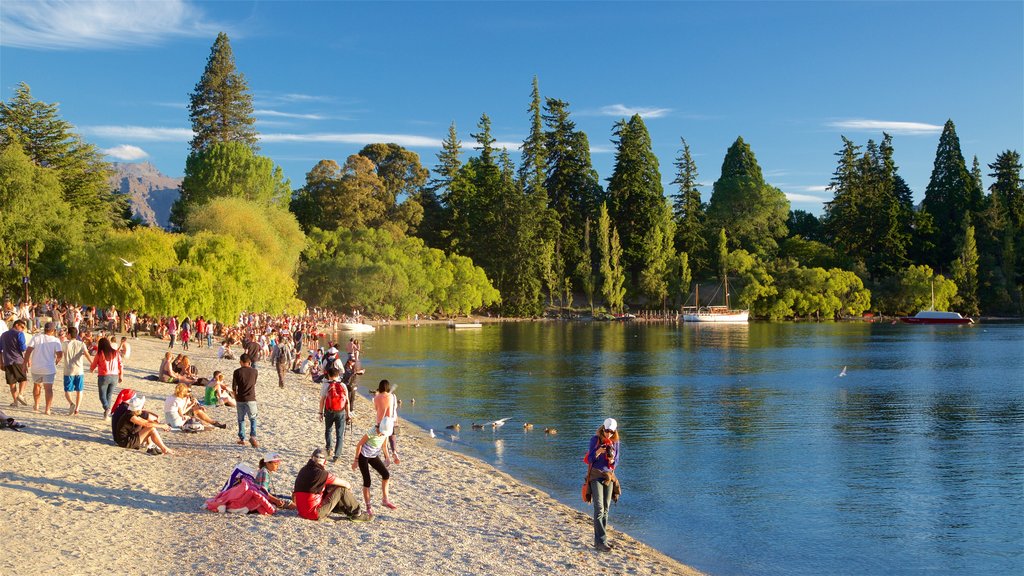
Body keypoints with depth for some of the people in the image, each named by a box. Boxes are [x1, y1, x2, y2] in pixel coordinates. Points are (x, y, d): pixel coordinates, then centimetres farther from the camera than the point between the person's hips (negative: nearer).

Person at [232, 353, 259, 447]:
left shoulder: (237, 372, -6)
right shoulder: (254, 371, -1)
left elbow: (234, 387, -2)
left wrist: (236, 398, 11)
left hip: (240, 399, 0)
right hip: (251, 399, 0)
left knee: (241, 419, 13)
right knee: (253, 419, 10)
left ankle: (242, 439, 16)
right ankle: (252, 436, -9)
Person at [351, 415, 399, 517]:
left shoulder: (385, 433, -7)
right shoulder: (372, 432, -26)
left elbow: (384, 446, 11)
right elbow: (359, 444, -17)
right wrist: (356, 460, -13)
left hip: (374, 456, 6)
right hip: (363, 456, -6)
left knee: (386, 474, -8)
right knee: (367, 481, -8)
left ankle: (385, 500, 5)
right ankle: (368, 506, 5)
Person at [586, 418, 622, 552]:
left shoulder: (615, 442, 5)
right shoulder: (595, 440, -7)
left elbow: (616, 460, 9)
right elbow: (589, 459, -7)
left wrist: (612, 460, -14)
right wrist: (597, 452, -26)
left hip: (609, 476, 5)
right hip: (596, 475, -5)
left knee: (605, 509, 6)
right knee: (599, 509, -12)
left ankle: (599, 540, 13)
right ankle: (601, 541, -15)